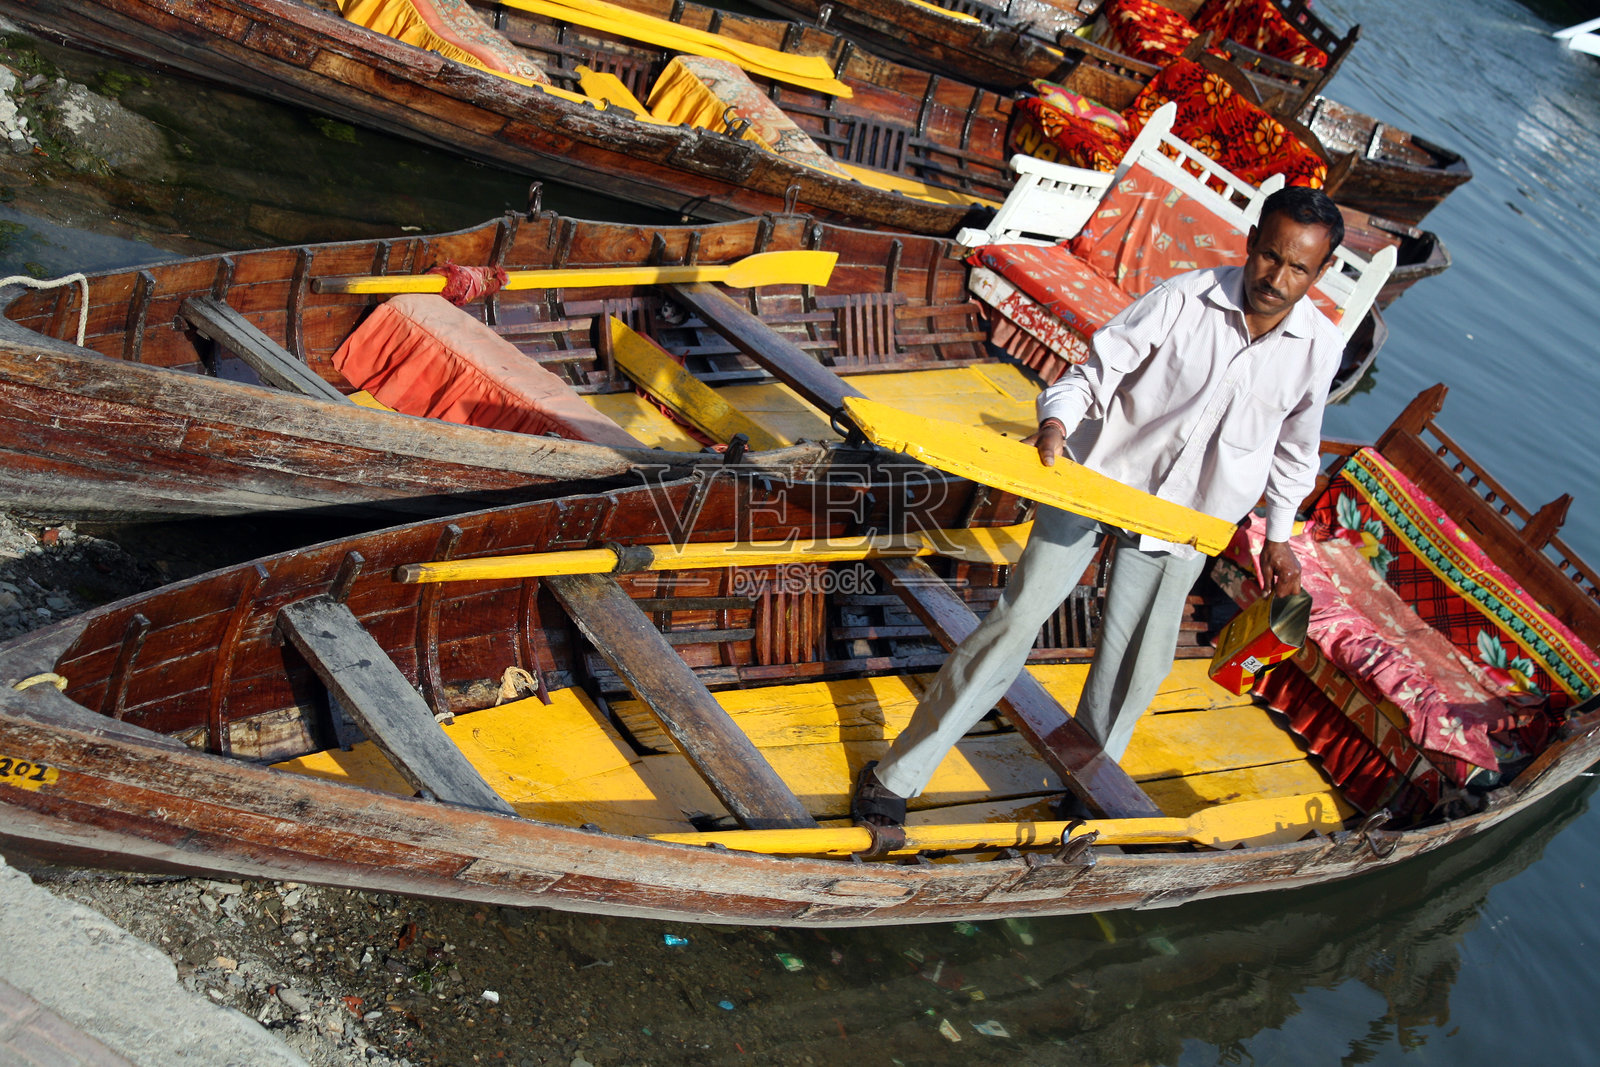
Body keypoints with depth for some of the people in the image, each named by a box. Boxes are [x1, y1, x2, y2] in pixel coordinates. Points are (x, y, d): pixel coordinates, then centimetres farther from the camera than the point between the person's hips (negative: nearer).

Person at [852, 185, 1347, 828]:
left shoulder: (1321, 348, -5)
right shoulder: (1183, 299, -16)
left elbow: (1295, 446, 12)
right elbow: (1096, 372, -12)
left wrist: (1279, 535, 17)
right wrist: (1056, 423, -32)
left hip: (1183, 520, 3)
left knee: (1136, 667, 7)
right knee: (1016, 621, -3)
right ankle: (897, 775, 7)